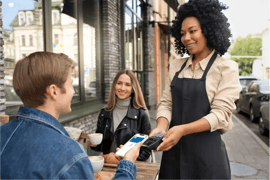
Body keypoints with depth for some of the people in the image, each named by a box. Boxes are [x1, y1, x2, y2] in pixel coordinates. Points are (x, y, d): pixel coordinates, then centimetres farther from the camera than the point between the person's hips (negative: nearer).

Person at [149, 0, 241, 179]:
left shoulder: (226, 68, -6)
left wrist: (183, 129, -24)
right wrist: (160, 127, -15)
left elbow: (221, 114, -12)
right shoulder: (176, 65, 7)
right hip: (174, 149, 4)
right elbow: (166, 103, 5)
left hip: (206, 150, -4)